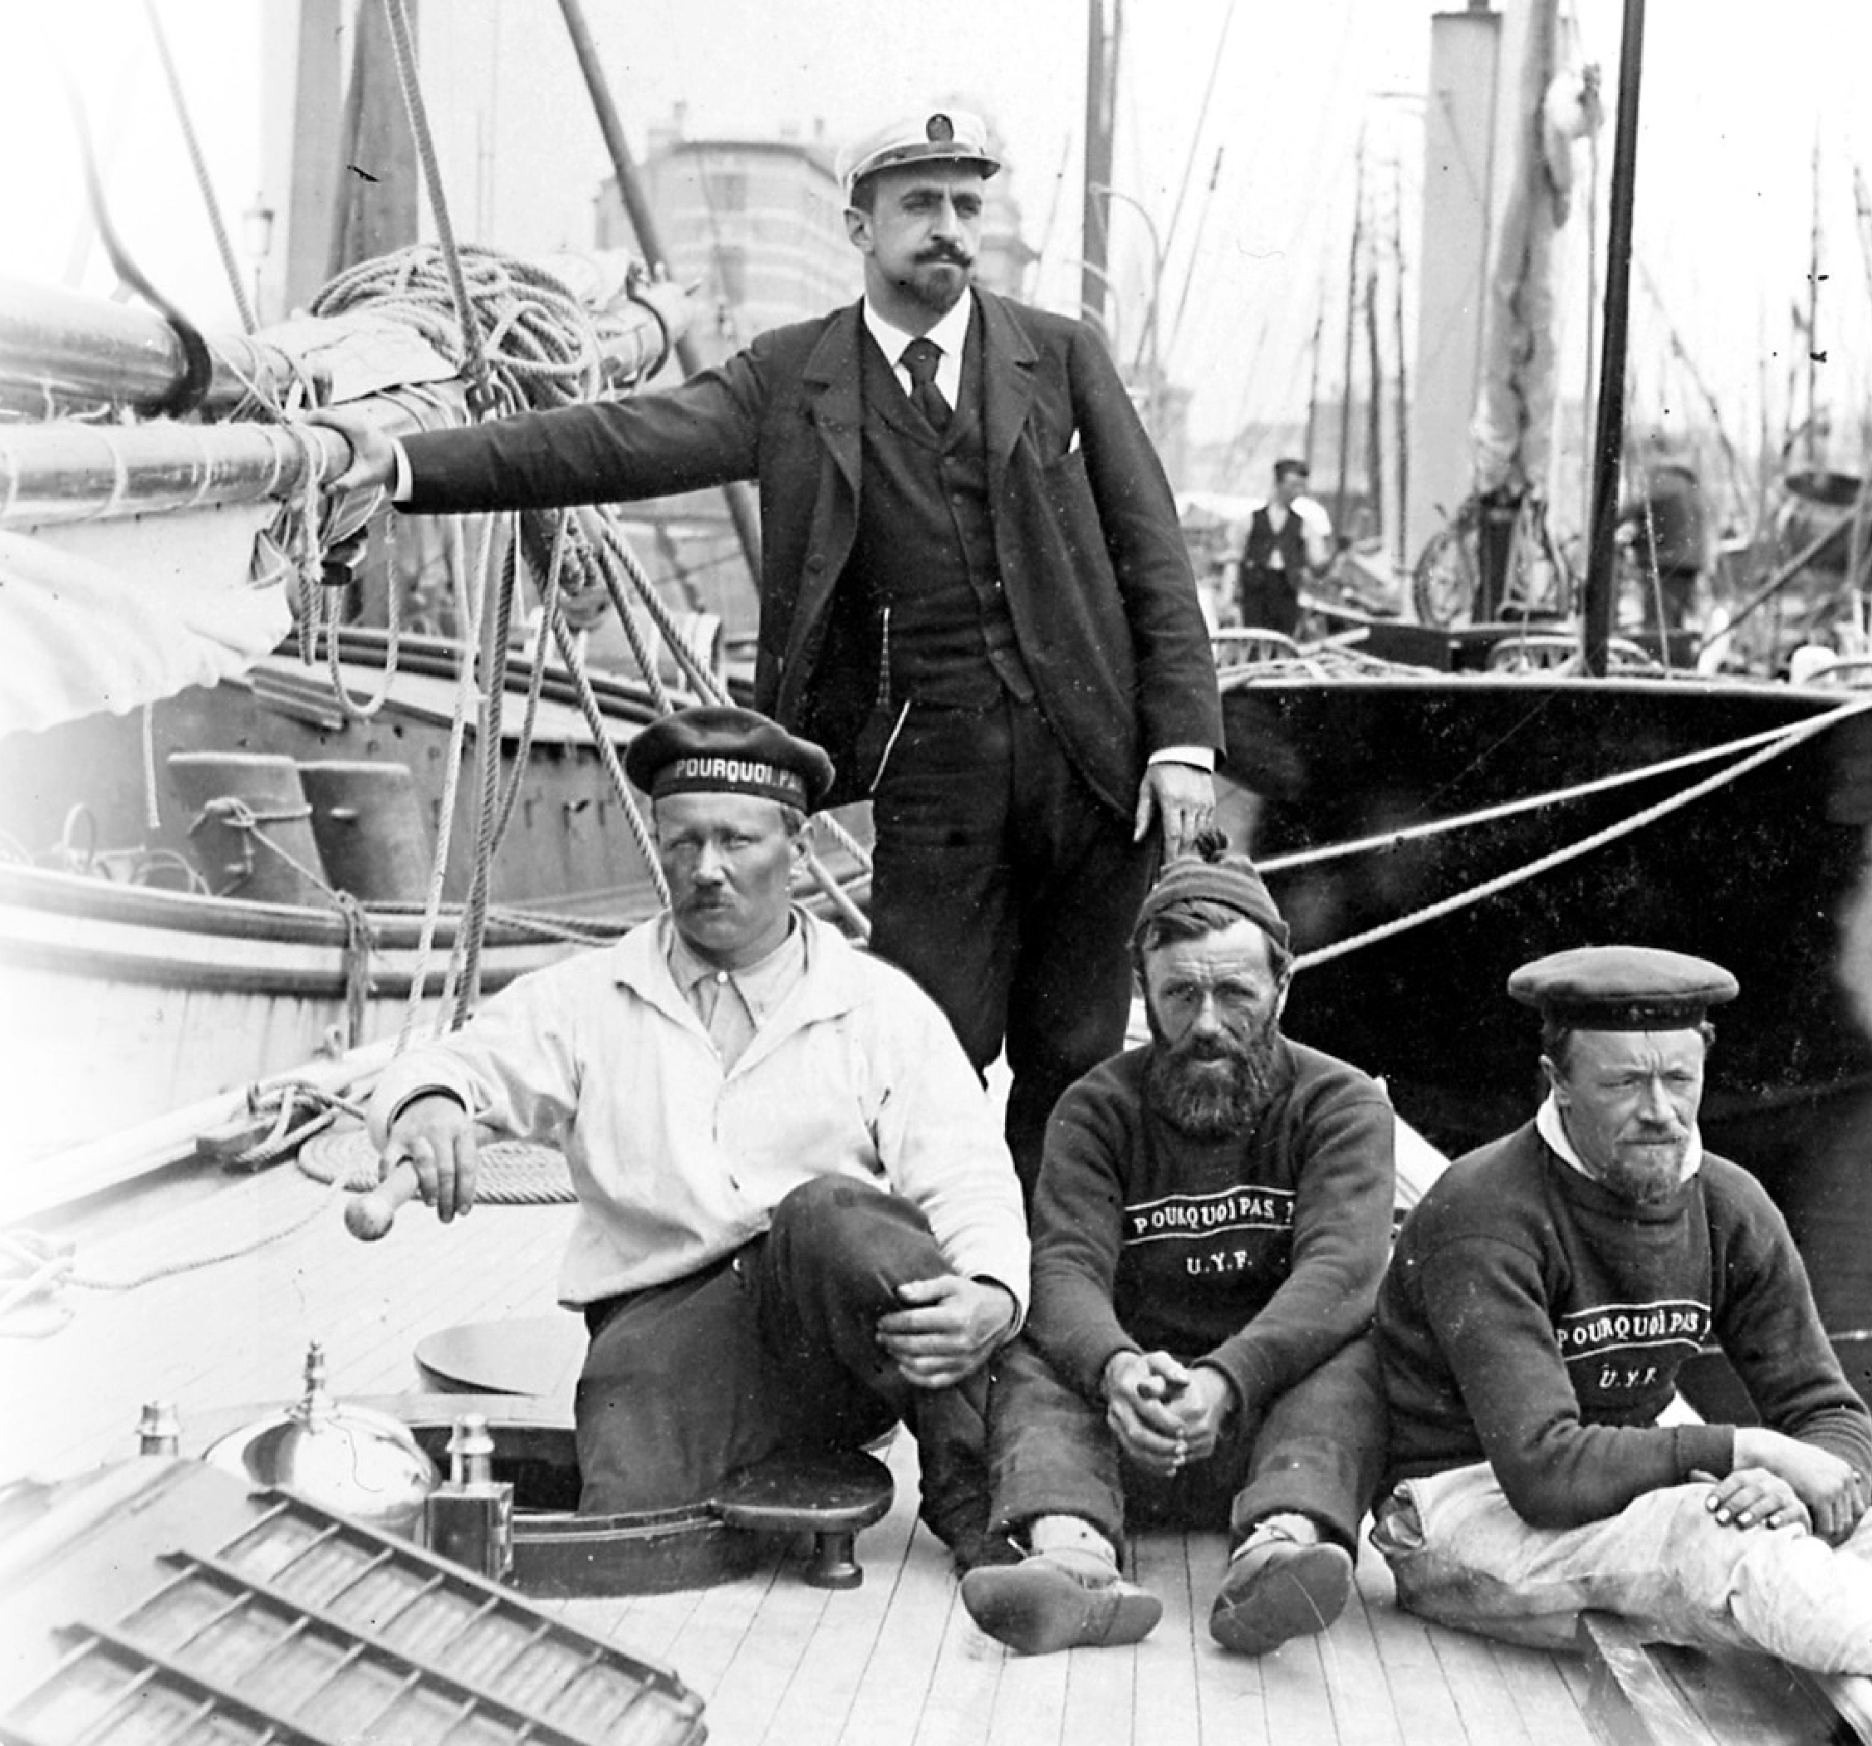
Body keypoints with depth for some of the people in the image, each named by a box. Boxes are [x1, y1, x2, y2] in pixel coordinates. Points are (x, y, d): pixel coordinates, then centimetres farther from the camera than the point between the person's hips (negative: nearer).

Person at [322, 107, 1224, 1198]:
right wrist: (410, 464, -17)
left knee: (1074, 1059, 8)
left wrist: (1184, 739, -5)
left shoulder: (1063, 357, 7)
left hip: (1093, 756, 1)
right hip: (932, 771, -1)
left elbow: (1154, 555, 5)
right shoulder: (792, 379, 5)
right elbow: (625, 442, -5)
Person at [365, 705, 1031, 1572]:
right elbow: (463, 1066, 3)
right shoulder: (588, 999, 15)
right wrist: (427, 1104, -24)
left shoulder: (881, 1007, 11)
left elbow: (966, 1184, 3)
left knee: (827, 1214, -34)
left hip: (843, 1324, 0)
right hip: (664, 1319, 0)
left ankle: (986, 1509, -24)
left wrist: (990, 1297, -21)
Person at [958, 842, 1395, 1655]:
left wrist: (1226, 1380, -35)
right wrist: (1116, 1368, -35)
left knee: (1358, 1356, -29)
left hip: (1277, 1418, -1)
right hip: (1123, 1435, 1)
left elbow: (1340, 1272, -16)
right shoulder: (1096, 1109, 7)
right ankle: (1072, 1553, -50)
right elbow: (1065, 1268, -10)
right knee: (1030, 1359, -24)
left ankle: (1282, 1544, -54)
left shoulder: (1343, 1105, 2)